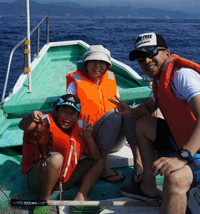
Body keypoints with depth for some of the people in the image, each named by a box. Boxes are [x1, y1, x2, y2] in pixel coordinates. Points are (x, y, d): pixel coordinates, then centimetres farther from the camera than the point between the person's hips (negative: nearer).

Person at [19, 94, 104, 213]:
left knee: (99, 162, 7)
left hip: (65, 179, 7)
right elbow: (23, 126, -31)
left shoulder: (79, 130, 5)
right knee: (56, 158, -37)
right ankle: (45, 198, -17)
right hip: (38, 177, -6)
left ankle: (81, 196, -12)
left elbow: (95, 157, 2)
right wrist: (31, 117, -53)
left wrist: (88, 137, -14)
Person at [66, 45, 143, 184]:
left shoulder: (110, 79, 17)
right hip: (89, 140, -3)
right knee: (113, 114, -30)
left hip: (114, 141, 4)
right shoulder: (76, 83, 5)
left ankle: (138, 163, -33)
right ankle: (101, 167, -26)